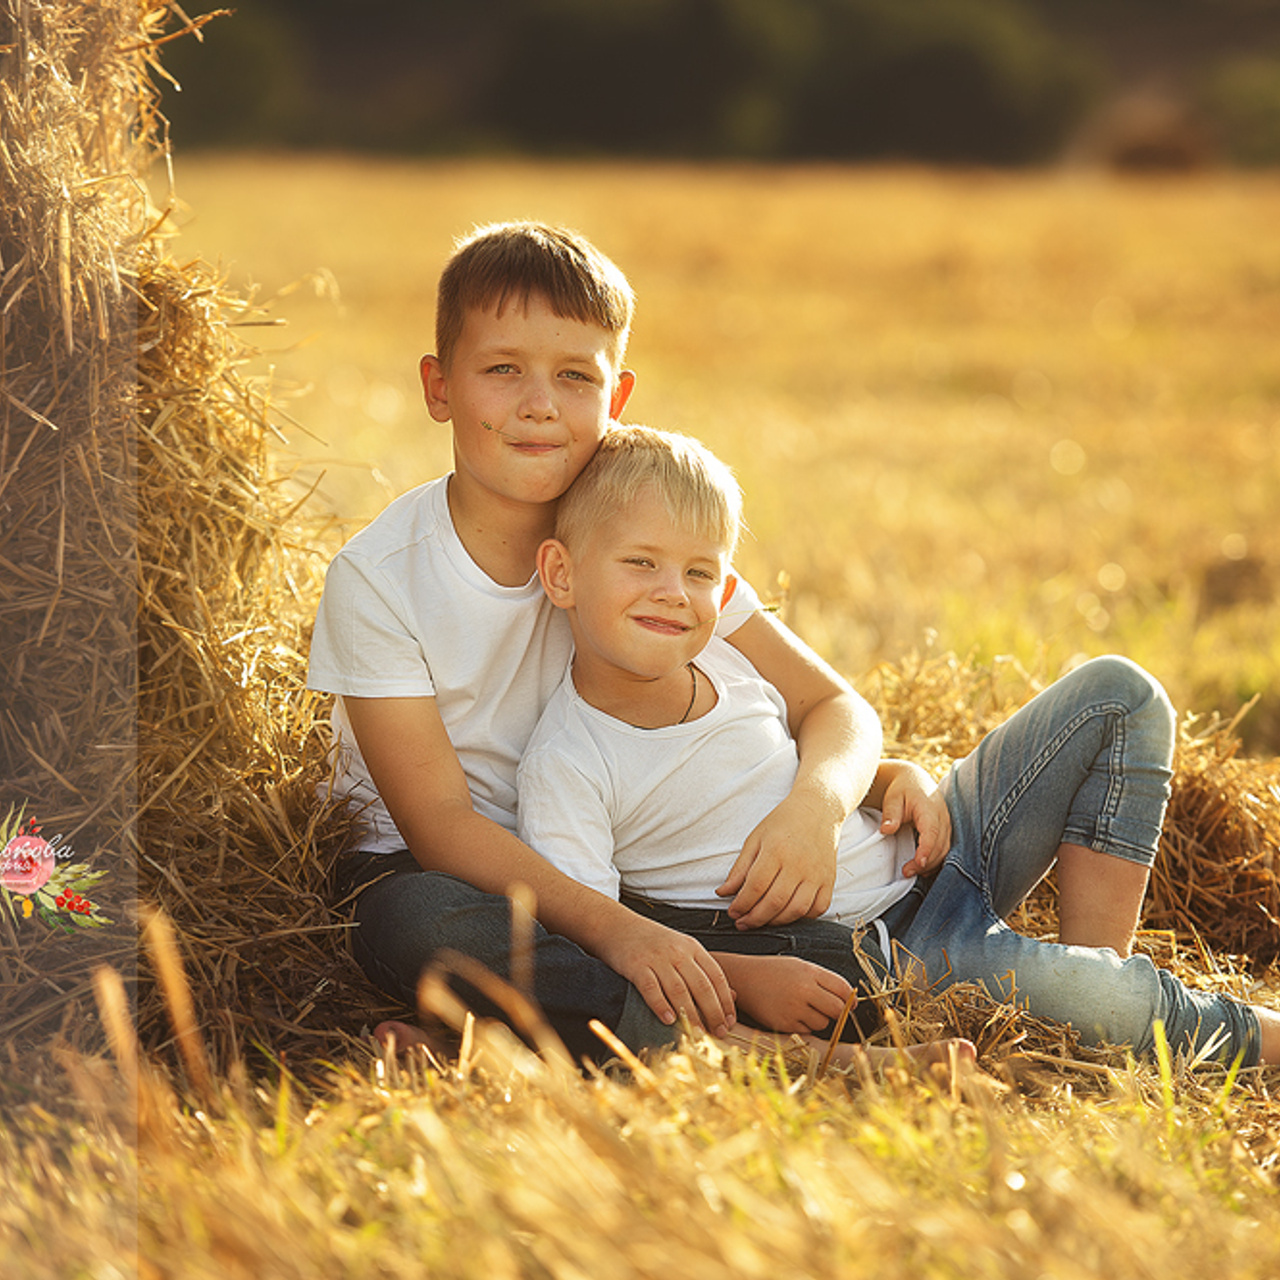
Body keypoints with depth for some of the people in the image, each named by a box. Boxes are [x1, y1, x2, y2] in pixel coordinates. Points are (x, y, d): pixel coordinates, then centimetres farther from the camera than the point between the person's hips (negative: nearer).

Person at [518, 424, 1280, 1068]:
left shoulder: (725, 656, 1)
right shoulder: (563, 768, -19)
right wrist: (752, 987, -36)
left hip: (922, 850, 8)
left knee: (1117, 694, 6)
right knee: (1072, 1001, -36)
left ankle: (1099, 951, -3)